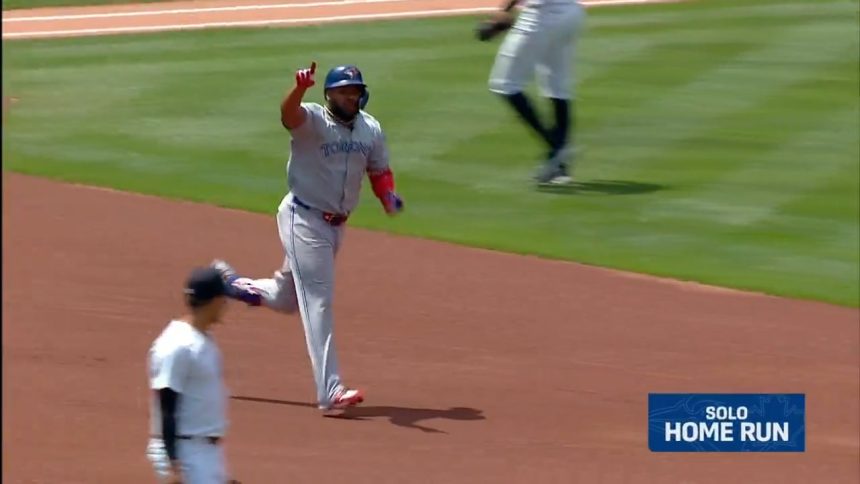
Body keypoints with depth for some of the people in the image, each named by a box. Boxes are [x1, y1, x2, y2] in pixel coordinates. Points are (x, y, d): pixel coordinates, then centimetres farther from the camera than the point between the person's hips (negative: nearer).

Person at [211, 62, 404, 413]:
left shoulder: (371, 130, 2)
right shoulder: (312, 120, -17)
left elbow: (379, 171, 12)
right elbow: (289, 113, -39)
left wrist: (389, 198, -10)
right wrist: (300, 88, -61)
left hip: (336, 224, 7)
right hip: (303, 219, -7)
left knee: (288, 298, 20)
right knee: (318, 302, -10)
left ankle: (232, 283, 45)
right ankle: (330, 391, -12)